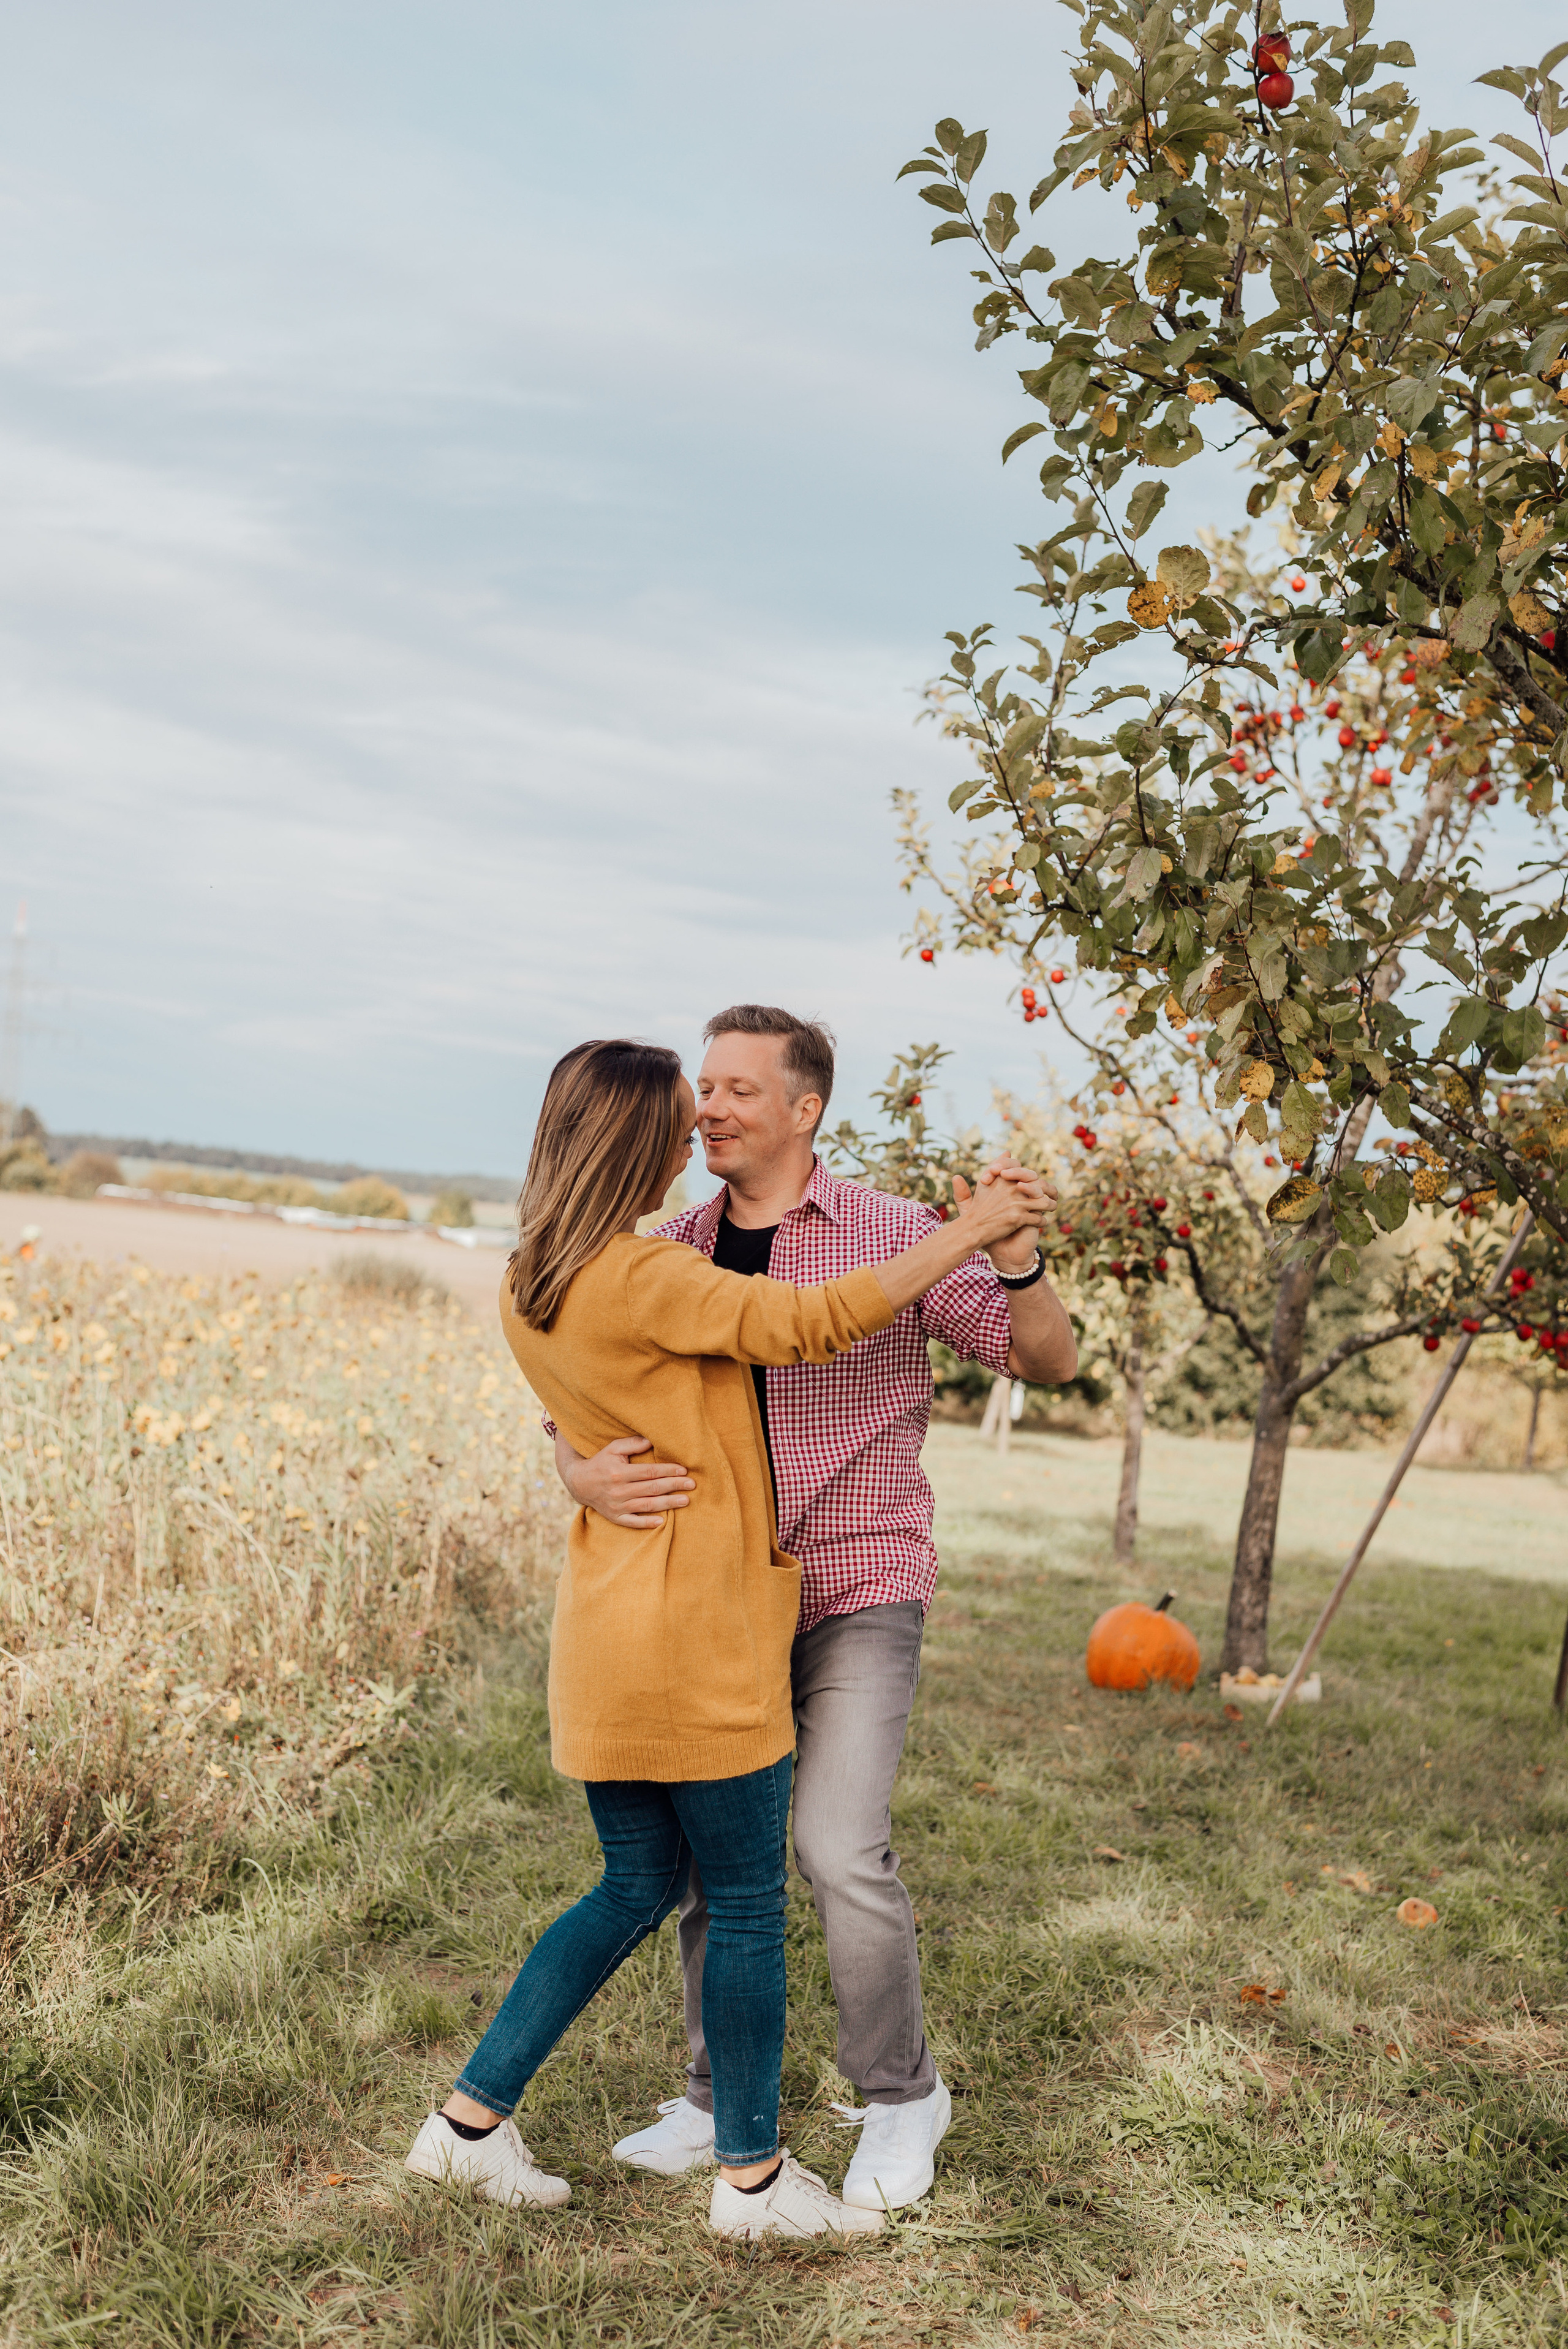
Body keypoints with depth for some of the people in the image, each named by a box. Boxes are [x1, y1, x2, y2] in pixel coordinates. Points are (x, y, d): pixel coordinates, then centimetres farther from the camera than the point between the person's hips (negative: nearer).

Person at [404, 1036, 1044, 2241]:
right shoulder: (641, 1281, -19)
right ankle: (754, 2176, 20)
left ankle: (471, 2118, 24)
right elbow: (813, 1321, -19)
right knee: (748, 1907, 7)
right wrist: (968, 1232, -12)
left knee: (636, 1889, 20)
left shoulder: (527, 1289, 8)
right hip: (695, 1634, -8)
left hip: (607, 1639, 9)